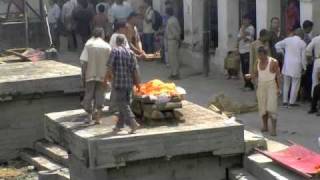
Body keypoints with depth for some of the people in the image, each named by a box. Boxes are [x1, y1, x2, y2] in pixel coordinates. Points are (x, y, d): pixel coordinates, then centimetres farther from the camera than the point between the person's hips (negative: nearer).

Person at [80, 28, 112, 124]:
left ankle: (89, 116, 13)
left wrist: (83, 75, 0)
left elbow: (84, 62, -7)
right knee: (100, 95, 7)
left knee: (89, 95, 10)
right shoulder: (107, 47, 0)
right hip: (102, 76, 0)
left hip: (90, 75, 0)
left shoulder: (88, 45, -2)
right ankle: (97, 117, 3)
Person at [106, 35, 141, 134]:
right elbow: (135, 69, 0)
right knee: (124, 103, 15)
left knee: (122, 104, -2)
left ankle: (133, 123, -14)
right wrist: (137, 82, 6)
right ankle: (119, 125, 21)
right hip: (129, 82, 5)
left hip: (118, 82, -5)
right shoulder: (130, 52, 5)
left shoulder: (115, 51, -7)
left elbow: (110, 66, -10)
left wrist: (107, 77, 6)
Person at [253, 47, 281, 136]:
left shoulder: (273, 62, -12)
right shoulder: (258, 62, 5)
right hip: (261, 86, 6)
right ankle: (265, 126, 20)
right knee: (262, 107, 8)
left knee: (272, 107, -11)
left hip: (271, 86, -6)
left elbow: (278, 75, -9)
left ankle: (274, 129, -10)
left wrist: (278, 88, -12)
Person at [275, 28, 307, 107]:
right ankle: (292, 102, 4)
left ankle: (285, 101, 18)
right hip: (296, 66, -4)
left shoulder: (287, 40, 3)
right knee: (295, 85, 4)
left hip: (287, 64, 4)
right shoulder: (302, 43, -4)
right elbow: (303, 57, -3)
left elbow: (277, 45, 12)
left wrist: (282, 53, 19)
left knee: (286, 84, 14)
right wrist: (304, 67, 7)